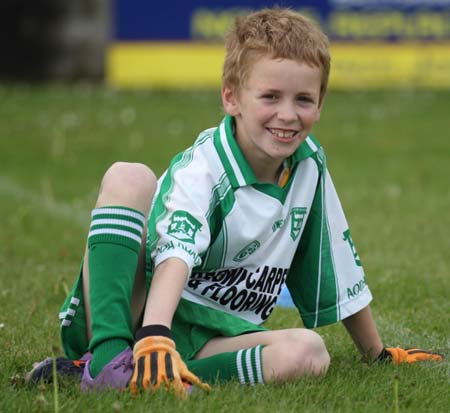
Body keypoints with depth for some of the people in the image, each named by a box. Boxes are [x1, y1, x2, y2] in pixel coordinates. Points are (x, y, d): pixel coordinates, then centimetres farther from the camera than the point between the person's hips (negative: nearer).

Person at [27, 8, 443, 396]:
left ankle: (155, 374, -32)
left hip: (212, 335, 5)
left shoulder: (309, 164, 6)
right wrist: (155, 337, -50)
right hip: (136, 315, -5)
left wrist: (378, 354, 26)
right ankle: (108, 359, -42)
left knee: (309, 352, -26)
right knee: (128, 179, -28)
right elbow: (175, 257, -32)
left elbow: (341, 268, 18)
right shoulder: (201, 170, -13)